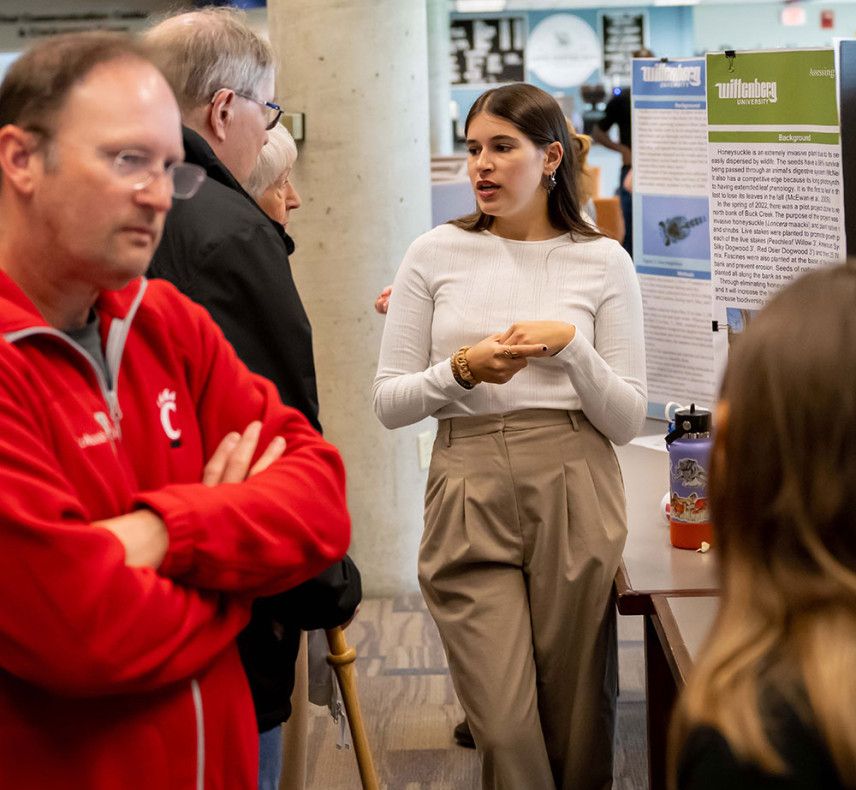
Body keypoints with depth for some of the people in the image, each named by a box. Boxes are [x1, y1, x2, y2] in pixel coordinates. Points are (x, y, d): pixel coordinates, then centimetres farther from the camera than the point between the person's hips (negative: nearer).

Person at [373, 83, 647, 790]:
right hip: (469, 498, 0)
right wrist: (463, 370, -11)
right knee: (505, 730, -7)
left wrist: (571, 347, -12)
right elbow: (389, 402, 6)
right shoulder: (435, 255, 6)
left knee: (577, 725, 6)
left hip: (574, 498, 0)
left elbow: (628, 420, 3)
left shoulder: (603, 262, 5)